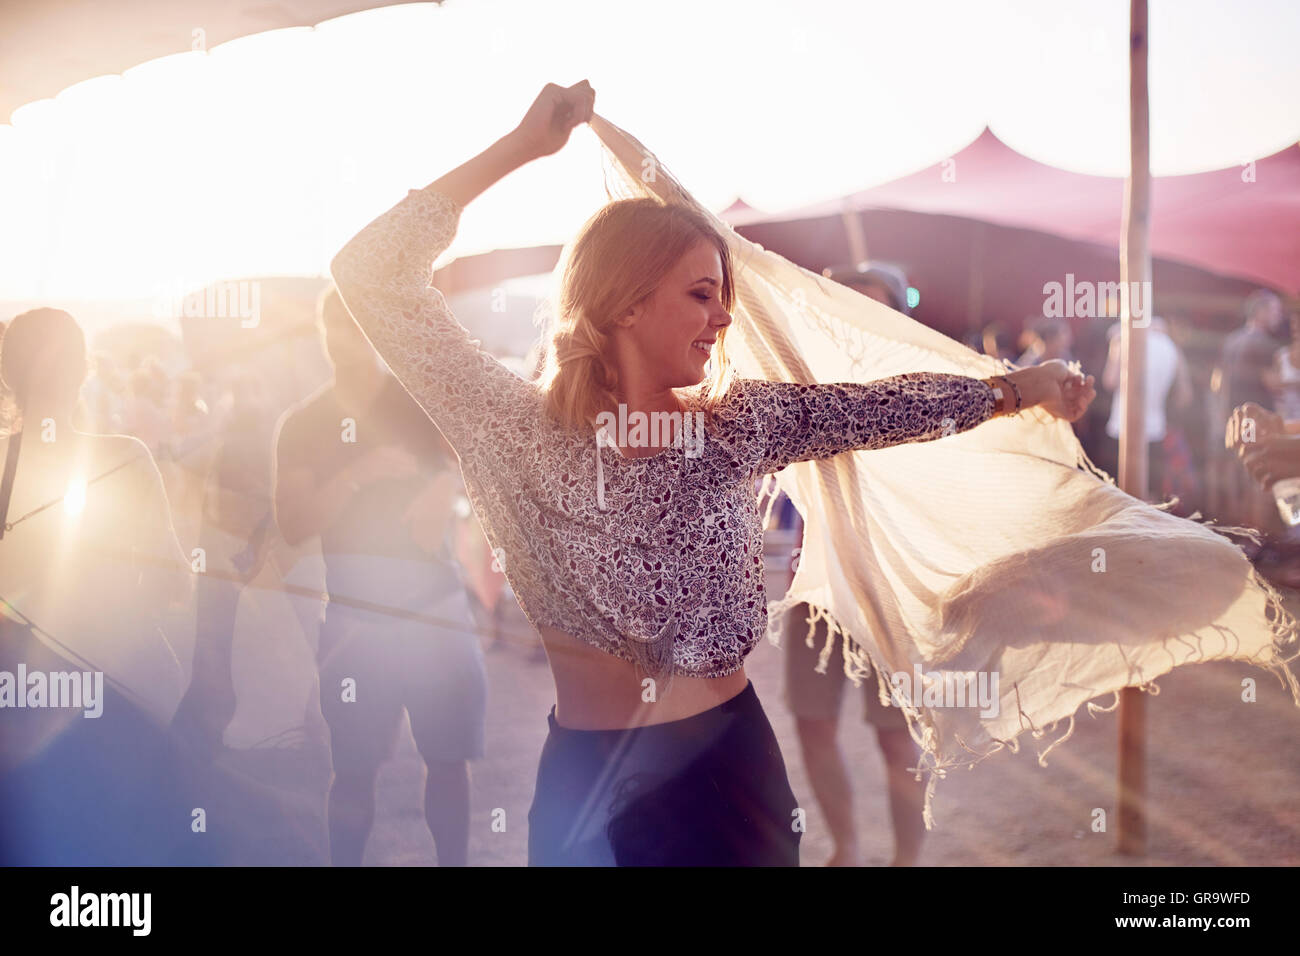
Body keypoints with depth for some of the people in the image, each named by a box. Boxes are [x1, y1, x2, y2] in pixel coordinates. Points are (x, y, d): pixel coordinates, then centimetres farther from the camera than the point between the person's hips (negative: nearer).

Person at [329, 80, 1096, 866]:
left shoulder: (739, 421, 2)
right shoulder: (525, 432, -8)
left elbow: (887, 408, 10)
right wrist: (521, 147, -14)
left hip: (732, 764, 3)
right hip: (591, 784, -3)